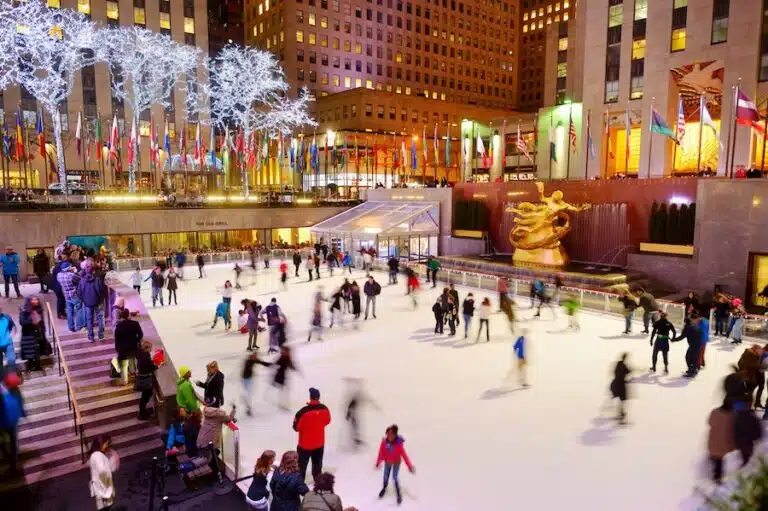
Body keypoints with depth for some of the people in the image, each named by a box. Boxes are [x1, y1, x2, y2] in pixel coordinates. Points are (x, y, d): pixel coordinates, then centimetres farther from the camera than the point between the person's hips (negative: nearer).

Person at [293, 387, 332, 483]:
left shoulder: (304, 411, -26)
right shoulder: (325, 409, -12)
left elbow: (296, 427, -15)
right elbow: (327, 421, 8)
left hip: (305, 444, -4)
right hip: (319, 443, 4)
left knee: (301, 466, 10)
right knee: (317, 465, 21)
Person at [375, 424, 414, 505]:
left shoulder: (399, 444, -33)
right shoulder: (384, 442, -26)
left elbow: (404, 455, -29)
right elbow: (381, 453, -14)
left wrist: (410, 466, -28)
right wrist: (378, 462, -8)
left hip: (396, 462, -3)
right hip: (387, 462, 3)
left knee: (395, 478, -3)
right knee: (386, 476, 16)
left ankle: (399, 494, 21)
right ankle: (384, 488, 48)